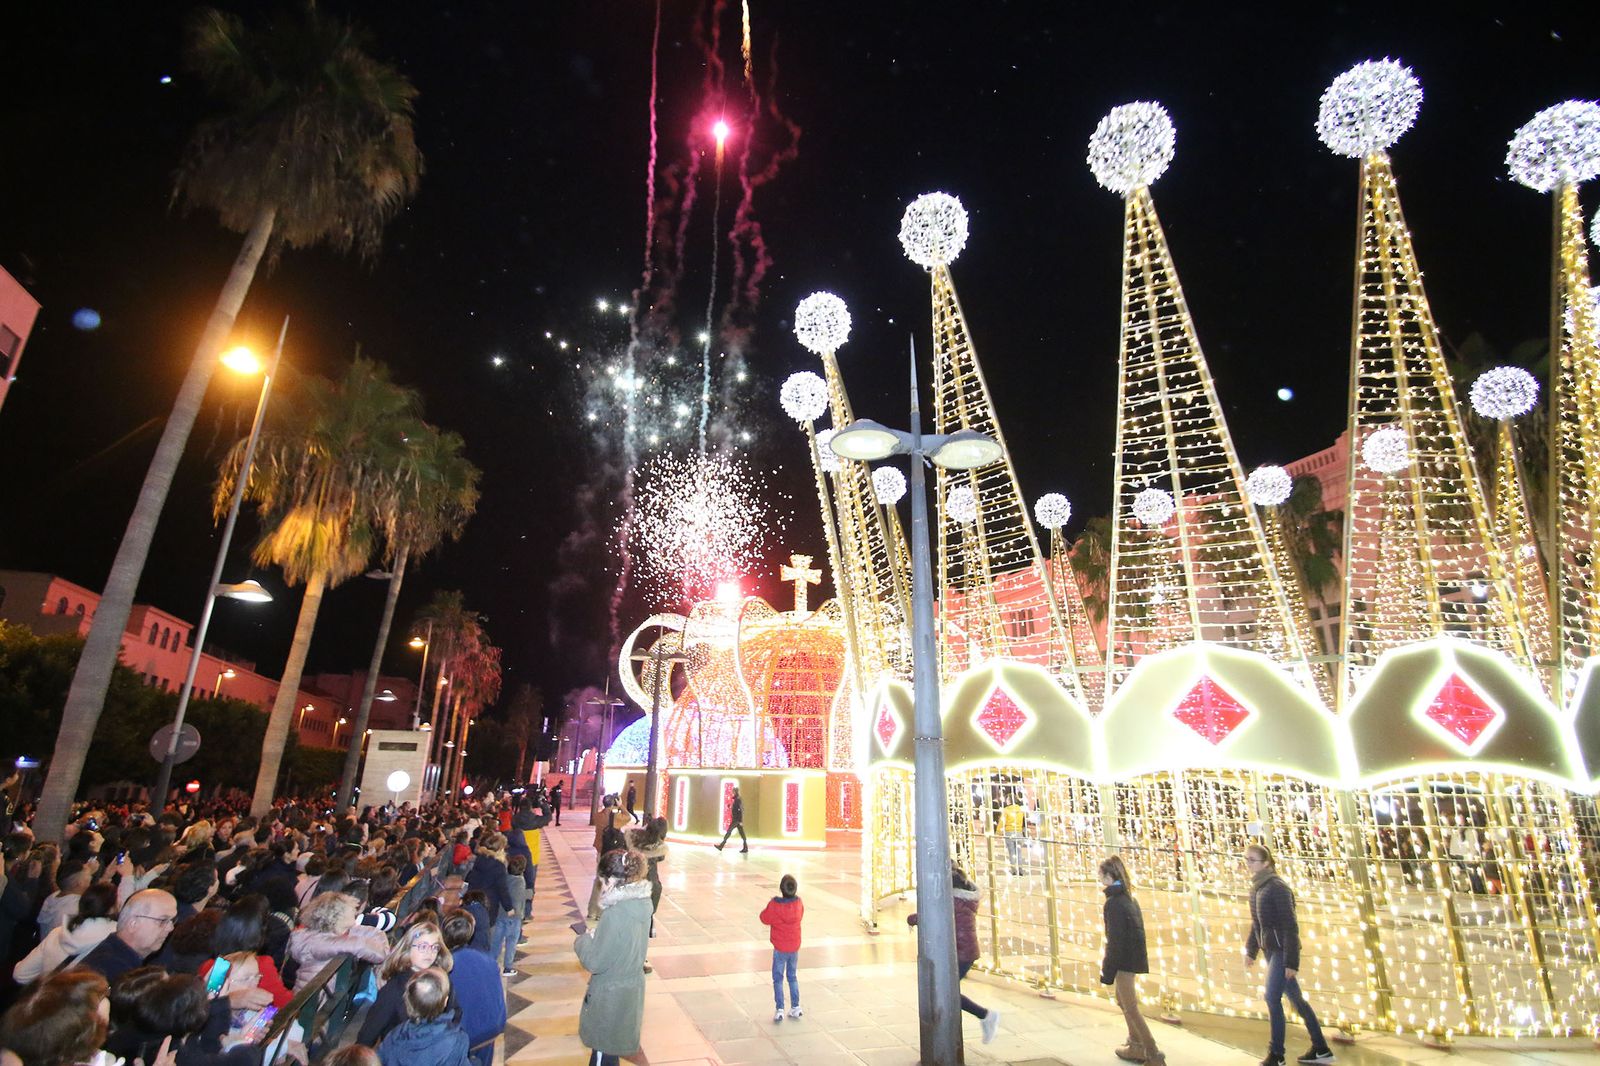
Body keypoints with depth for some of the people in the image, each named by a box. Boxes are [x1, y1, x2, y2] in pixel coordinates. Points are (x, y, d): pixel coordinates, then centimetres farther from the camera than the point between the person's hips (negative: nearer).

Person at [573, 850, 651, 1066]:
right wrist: (596, 935, 1)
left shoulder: (615, 914, -31)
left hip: (611, 994, -7)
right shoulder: (642, 901, -6)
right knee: (612, 1045, 28)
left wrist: (582, 940, -7)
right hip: (633, 985, 7)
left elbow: (595, 962, -23)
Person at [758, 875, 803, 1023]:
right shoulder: (799, 904, -10)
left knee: (778, 979, 9)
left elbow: (765, 919, -8)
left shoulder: (774, 905, -21)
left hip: (780, 948, -4)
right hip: (795, 947, 4)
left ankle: (780, 1010, 6)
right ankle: (795, 1007, 23)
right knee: (792, 976, 19)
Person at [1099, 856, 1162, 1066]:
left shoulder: (1114, 903, -21)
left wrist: (1107, 972, -14)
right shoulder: (1129, 898, 6)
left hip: (1124, 959, -9)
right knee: (1123, 999, 23)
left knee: (1130, 1007, 2)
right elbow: (1135, 931, 13)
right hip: (1134, 956, 9)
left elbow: (1115, 939, -21)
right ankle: (1136, 1045, 33)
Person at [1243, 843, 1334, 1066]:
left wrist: (1292, 961, -18)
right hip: (1271, 950, 8)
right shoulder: (1256, 887, 8)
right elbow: (1256, 923, 17)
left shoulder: (1277, 887, -18)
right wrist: (1251, 950, 18)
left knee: (1272, 998, -8)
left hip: (1283, 950, -8)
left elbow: (1290, 926, -18)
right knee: (1296, 999, 16)